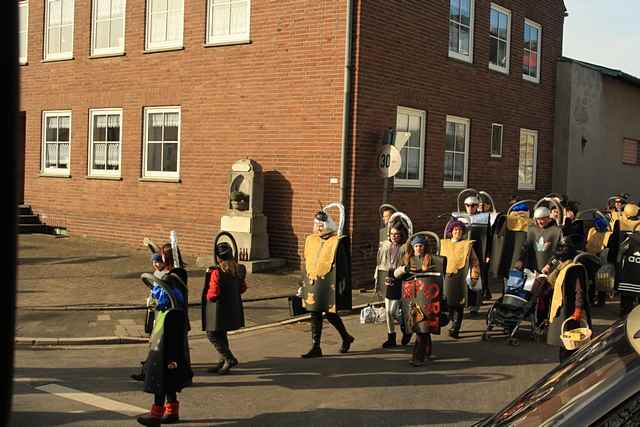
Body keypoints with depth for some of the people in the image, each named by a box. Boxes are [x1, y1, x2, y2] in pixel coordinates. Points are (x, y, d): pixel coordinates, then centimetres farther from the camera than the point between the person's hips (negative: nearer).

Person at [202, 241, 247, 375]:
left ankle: (229, 358, -1)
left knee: (212, 335, 5)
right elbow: (243, 288, 13)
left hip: (219, 310, -8)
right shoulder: (238, 270, 1)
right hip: (233, 308, 8)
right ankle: (223, 362, 25)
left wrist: (207, 296, -1)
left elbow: (213, 294, -22)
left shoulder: (216, 272, -22)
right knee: (222, 334, 20)